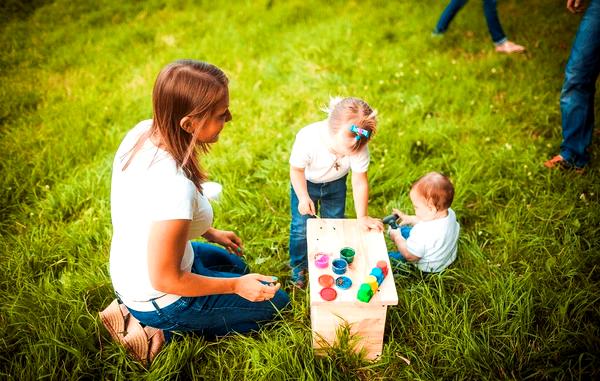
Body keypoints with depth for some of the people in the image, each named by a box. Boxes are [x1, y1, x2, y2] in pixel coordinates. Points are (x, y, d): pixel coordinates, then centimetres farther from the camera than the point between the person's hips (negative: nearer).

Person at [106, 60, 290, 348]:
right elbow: (165, 280, -26)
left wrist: (210, 233, 10)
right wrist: (237, 286, -15)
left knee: (235, 265, 32)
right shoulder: (174, 187, -40)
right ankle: (165, 332, 7)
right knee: (275, 302, 11)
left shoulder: (142, 132, -14)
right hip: (157, 300, -7)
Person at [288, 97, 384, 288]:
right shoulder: (307, 138, -39)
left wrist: (362, 216, -22)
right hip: (305, 182, -2)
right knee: (301, 227, 2)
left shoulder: (359, 147, -32)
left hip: (336, 184, 2)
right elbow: (296, 169, -20)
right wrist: (303, 197, -26)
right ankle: (299, 266, 27)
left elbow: (360, 181, -23)